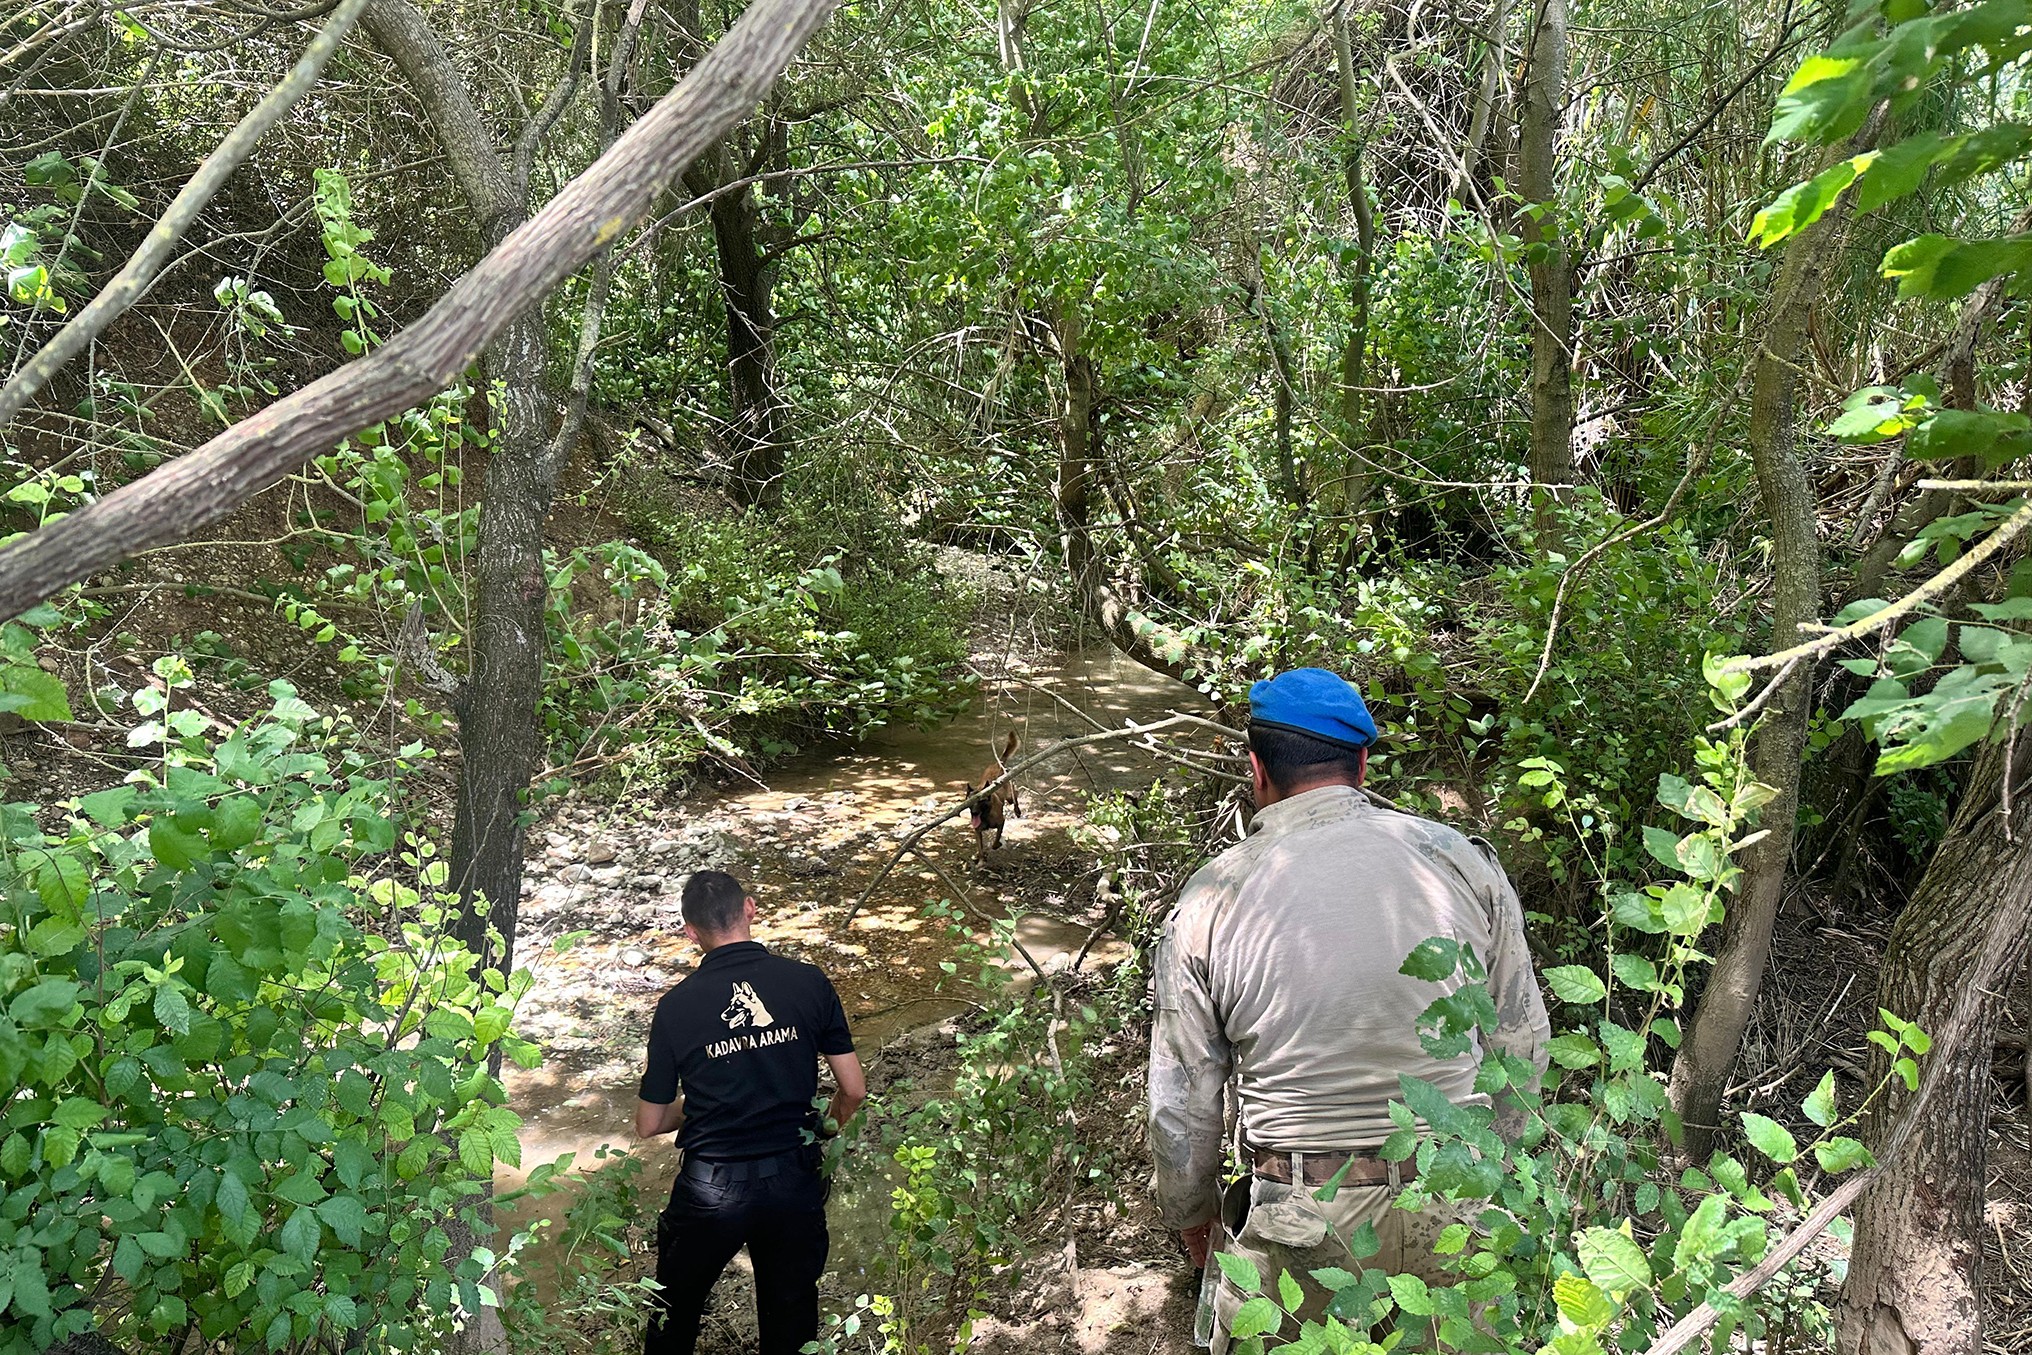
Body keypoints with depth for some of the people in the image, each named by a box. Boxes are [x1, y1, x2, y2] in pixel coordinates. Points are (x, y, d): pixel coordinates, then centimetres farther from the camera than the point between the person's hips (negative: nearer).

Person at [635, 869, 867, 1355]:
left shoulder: (676, 1006, -9)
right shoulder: (808, 982, -8)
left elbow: (648, 1125, -1)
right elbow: (854, 1091, -2)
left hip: (711, 1188, -1)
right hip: (794, 1182, 1)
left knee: (676, 1309, 25)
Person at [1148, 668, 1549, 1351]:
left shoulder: (1210, 901, -9)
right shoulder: (1462, 860, -5)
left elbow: (1183, 1101, -1)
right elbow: (1522, 1040, 5)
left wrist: (1191, 1216, 16)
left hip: (1303, 1222, -2)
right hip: (1455, 1212, 2)